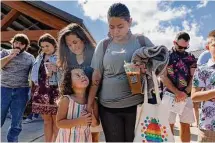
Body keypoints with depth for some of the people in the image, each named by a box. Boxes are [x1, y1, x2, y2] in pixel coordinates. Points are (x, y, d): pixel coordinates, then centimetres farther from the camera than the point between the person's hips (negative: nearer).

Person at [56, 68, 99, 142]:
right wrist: (78, 121, -28)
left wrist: (94, 121, -21)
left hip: (85, 139, 3)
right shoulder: (66, 100, -19)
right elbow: (59, 123, -17)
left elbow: (97, 123, 1)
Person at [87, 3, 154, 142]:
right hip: (108, 107, 1)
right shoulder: (103, 45, 2)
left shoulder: (142, 41, 0)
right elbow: (96, 77, 2)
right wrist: (89, 104, 1)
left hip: (136, 105, 0)